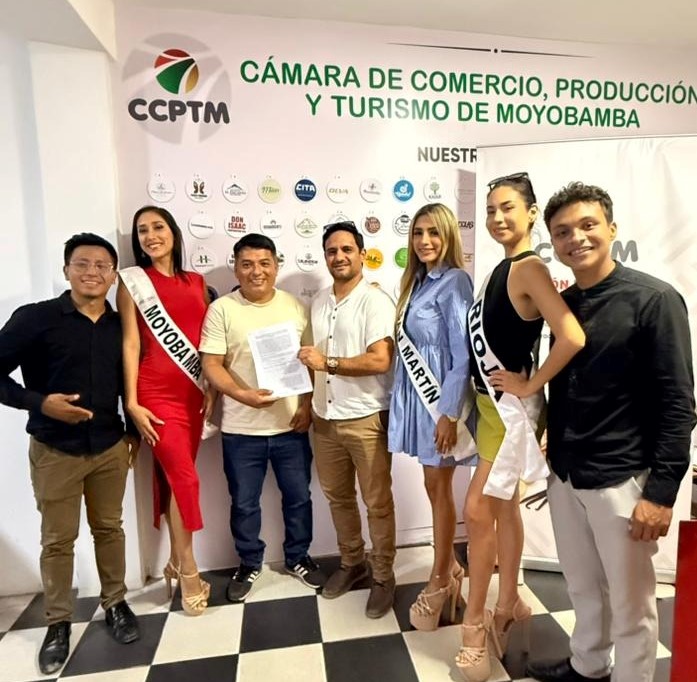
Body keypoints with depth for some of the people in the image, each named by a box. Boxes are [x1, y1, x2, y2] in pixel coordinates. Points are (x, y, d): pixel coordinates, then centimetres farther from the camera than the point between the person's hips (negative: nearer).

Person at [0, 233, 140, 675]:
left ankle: (116, 603, 35)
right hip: (54, 450, -3)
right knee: (58, 539, 10)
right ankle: (59, 622, 30)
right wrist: (39, 402, -21)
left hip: (110, 447, 3)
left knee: (109, 528, 16)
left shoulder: (120, 326, 2)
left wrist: (134, 431, 12)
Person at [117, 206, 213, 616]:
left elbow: (206, 341, 11)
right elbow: (130, 344, -4)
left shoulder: (197, 283, 11)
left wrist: (211, 389, 6)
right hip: (157, 393, -3)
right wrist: (132, 402, -8)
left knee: (175, 476, 11)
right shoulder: (132, 281, 1)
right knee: (184, 478, -6)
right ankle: (188, 570, 11)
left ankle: (176, 562, 26)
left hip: (193, 392, 4)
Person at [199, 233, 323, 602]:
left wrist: (307, 404, -3)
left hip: (291, 425, 2)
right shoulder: (221, 310, -6)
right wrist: (242, 395, -26)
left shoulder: (295, 306, 3)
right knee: (244, 503, 14)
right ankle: (249, 564, 38)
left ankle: (298, 558, 39)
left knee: (298, 497, 16)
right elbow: (211, 365, -10)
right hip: (241, 429, -2)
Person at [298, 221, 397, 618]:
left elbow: (380, 361, -21)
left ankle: (384, 576, 25)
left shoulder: (375, 301, -11)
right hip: (325, 418, 7)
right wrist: (310, 406, 11)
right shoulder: (320, 303, 12)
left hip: (366, 419, -7)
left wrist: (328, 363, -20)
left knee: (377, 503, 7)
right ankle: (352, 563, 38)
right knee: (337, 496, 19)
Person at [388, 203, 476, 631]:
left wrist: (450, 413, -19)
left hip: (440, 396, -7)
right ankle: (450, 568, 33)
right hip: (416, 394, 8)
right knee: (434, 486, 16)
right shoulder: (418, 281, 12)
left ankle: (440, 581, 23)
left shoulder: (454, 282, -13)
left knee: (440, 487, 5)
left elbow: (463, 355, -17)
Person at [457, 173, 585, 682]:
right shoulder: (502, 269, 9)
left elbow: (572, 338, -30)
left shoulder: (530, 269, -18)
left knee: (478, 511, -2)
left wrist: (531, 386, -19)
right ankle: (509, 606, 35)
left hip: (511, 408, -9)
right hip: (492, 406, 9)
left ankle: (475, 622, 17)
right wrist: (484, 401, 6)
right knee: (503, 508, 18)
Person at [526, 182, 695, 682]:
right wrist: (554, 454, 11)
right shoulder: (561, 303, 5)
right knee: (583, 588, 22)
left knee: (630, 603, 13)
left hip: (622, 480, -5)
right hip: (565, 475, 6)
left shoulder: (654, 300, -12)